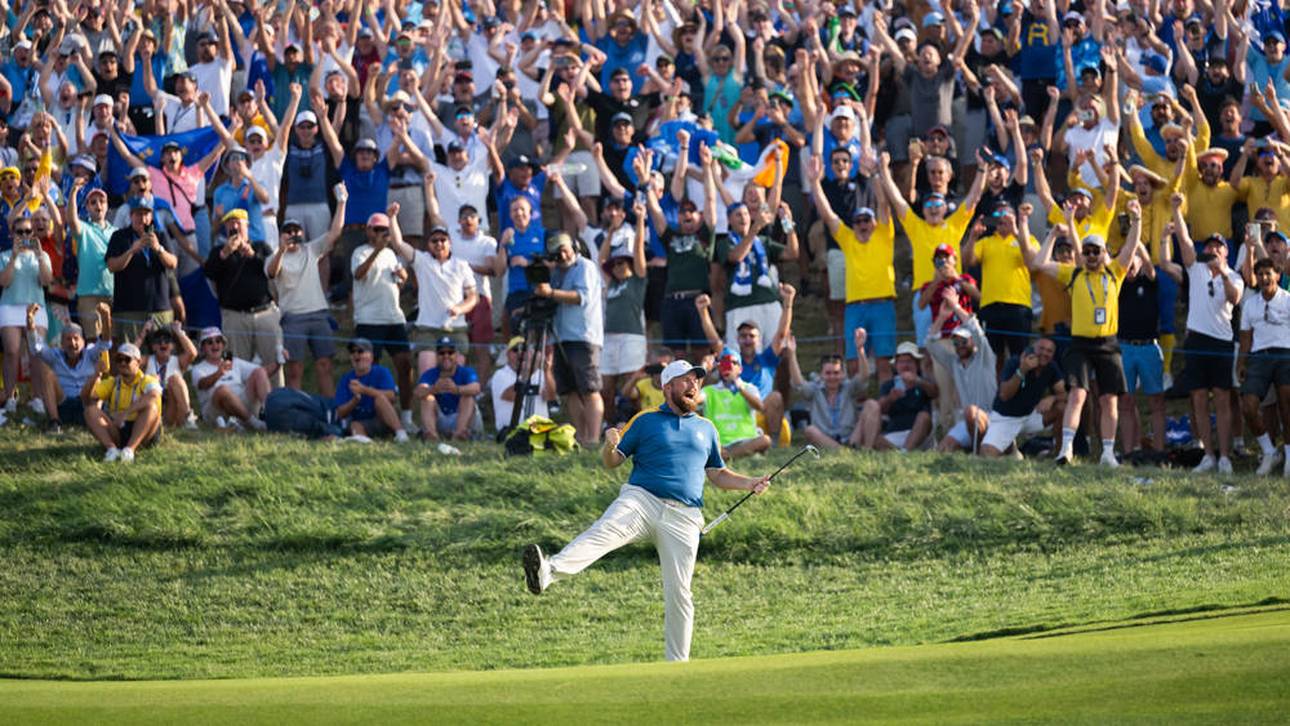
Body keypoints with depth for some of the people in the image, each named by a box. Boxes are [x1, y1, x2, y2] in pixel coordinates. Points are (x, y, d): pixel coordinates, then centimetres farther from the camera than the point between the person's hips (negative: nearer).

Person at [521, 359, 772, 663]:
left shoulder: (706, 429, 23)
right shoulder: (646, 421, 13)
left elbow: (718, 475, 28)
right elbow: (612, 462, 11)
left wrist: (748, 484, 10)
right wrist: (609, 446, -12)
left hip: (682, 517, 3)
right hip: (641, 501, -3)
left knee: (679, 593, -2)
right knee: (602, 532, -32)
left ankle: (678, 663, 9)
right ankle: (547, 573, -56)